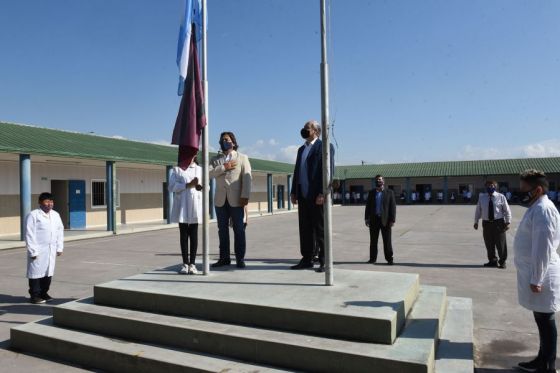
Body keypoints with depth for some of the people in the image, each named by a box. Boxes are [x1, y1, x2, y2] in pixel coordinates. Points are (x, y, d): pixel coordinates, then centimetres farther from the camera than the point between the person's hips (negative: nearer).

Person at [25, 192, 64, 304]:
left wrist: (59, 247, 9)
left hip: (51, 250, 6)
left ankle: (44, 293, 24)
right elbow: (29, 234, -10)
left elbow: (60, 231, 14)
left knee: (49, 272, 11)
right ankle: (34, 295, 10)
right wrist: (33, 251, -13)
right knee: (36, 272, -1)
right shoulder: (33, 215, -7)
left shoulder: (55, 215, 12)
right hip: (38, 250, -6)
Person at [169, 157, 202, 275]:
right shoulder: (177, 170, 7)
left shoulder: (199, 169, 12)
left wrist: (200, 186, -15)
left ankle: (192, 263, 7)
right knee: (183, 234, 3)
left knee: (193, 235, 2)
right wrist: (188, 185, -14)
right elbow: (171, 186, -4)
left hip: (195, 205, 1)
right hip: (182, 206, -1)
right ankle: (185, 263, 10)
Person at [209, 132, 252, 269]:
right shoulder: (215, 159, 15)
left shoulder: (242, 158, 7)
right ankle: (224, 258, 14)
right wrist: (224, 167, -12)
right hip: (220, 200, 3)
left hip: (236, 199, -3)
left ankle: (240, 259, 6)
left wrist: (245, 196, -14)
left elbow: (247, 178, -3)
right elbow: (208, 172, -3)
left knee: (238, 229, 0)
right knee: (222, 229, 6)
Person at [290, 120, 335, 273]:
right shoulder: (301, 149, 20)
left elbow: (329, 171, -12)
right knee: (305, 228, 9)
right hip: (303, 194, 7)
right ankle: (307, 259, 17)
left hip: (317, 194, -7)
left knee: (320, 229, -1)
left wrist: (322, 193, -19)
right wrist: (293, 192, 13)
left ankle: (324, 262, 6)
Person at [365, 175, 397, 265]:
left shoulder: (389, 192, 2)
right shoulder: (372, 193, 10)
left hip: (385, 219, -2)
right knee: (373, 240, 7)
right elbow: (368, 206, 9)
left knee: (387, 240, 1)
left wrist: (392, 220, -9)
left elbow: (393, 206, -2)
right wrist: (367, 218, 2)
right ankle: (373, 258, 15)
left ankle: (389, 259, 9)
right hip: (374, 219, 3)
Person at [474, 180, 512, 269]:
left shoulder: (501, 197, -1)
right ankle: (492, 261, 23)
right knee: (489, 244, 8)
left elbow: (507, 210, 2)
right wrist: (476, 221, 10)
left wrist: (508, 222, -4)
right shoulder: (481, 197, 6)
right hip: (486, 223, 3)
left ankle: (502, 262, 16)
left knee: (500, 243, 2)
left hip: (498, 223, -2)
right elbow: (478, 210, 11)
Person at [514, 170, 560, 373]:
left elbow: (543, 249, -23)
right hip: (534, 273, 10)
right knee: (542, 320, 18)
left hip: (541, 276, -10)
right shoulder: (537, 208, 11)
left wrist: (537, 280, -21)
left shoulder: (543, 210, -20)